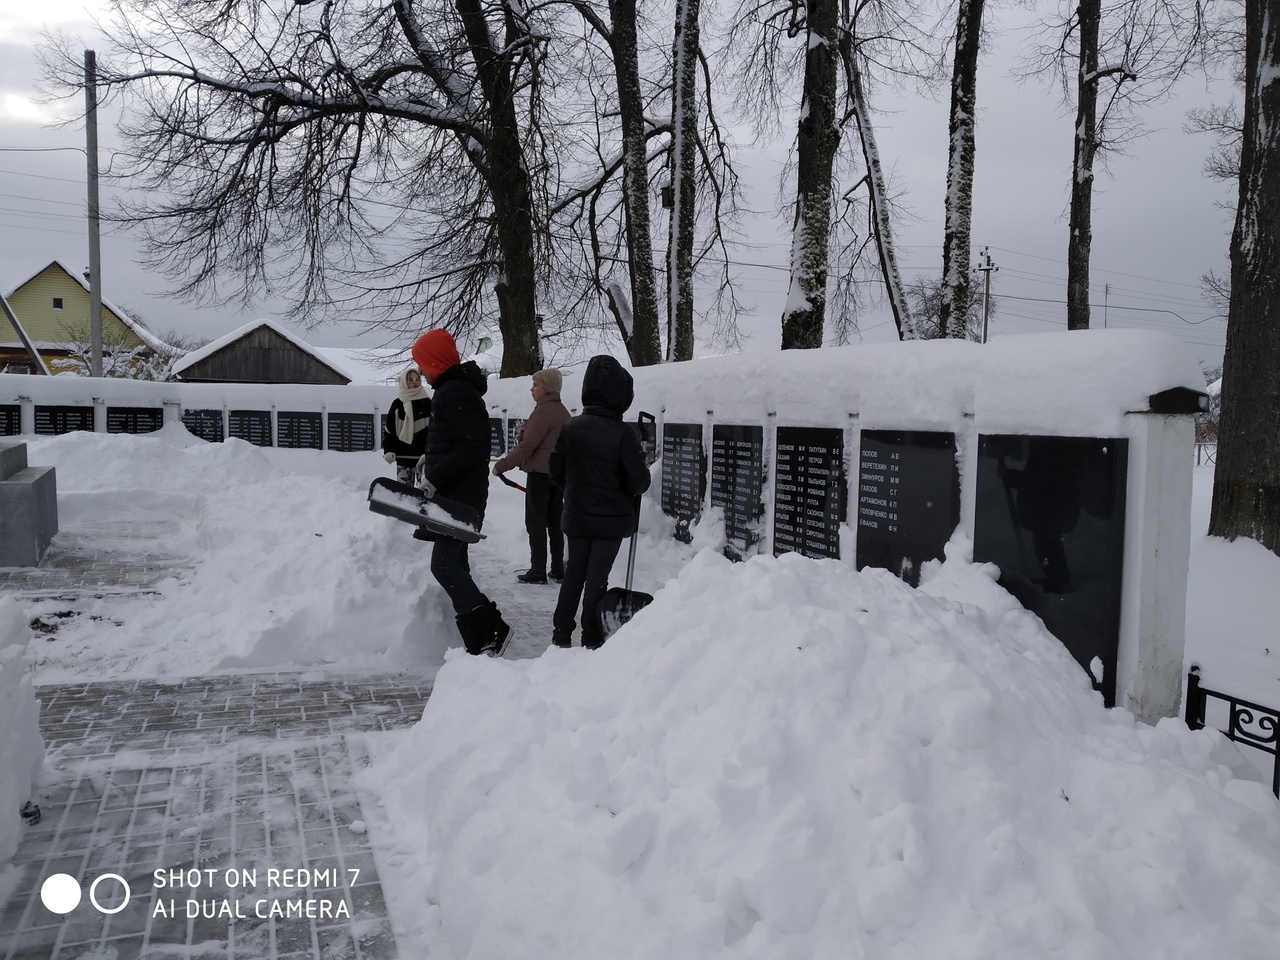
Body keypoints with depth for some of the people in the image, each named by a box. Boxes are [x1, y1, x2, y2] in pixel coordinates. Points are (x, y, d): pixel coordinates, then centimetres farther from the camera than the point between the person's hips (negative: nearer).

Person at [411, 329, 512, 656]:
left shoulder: (455, 394, -17)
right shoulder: (453, 389, 16)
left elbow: (472, 449, -25)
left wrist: (435, 476, -22)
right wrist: (432, 459, 13)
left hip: (461, 495, -11)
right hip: (457, 493, 11)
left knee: (444, 566, -12)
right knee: (453, 564, 14)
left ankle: (492, 630, -10)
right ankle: (479, 640, 19)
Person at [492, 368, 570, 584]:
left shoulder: (544, 411, -16)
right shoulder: (562, 411, 13)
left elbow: (527, 445, -19)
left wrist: (502, 465, -14)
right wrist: (526, 432, 1)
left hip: (540, 473, -9)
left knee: (536, 523, -2)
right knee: (555, 523, 12)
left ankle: (538, 571, 0)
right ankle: (558, 570, 15)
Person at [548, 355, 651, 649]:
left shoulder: (570, 427, -5)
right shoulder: (624, 433, -18)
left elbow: (555, 471, 2)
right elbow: (639, 482, -16)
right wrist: (644, 470, 6)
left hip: (576, 516, 4)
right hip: (611, 519, -3)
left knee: (574, 572, 16)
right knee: (597, 578, 5)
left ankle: (561, 634, 18)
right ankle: (591, 640, 11)